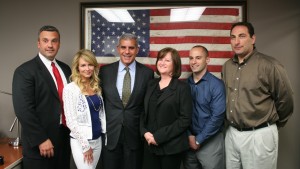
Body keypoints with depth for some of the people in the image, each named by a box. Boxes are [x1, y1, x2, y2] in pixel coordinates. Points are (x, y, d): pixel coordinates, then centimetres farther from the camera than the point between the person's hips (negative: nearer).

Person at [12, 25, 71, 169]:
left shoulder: (65, 69, 9)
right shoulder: (25, 71, -10)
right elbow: (23, 110, -17)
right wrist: (41, 140, -18)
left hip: (64, 137, 6)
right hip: (39, 144, -6)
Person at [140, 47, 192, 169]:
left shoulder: (182, 87, -7)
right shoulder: (151, 84, 8)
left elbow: (185, 119, -13)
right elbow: (144, 112, 10)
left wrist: (159, 136, -16)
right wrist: (145, 132, -7)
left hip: (172, 146, -4)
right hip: (150, 144, 4)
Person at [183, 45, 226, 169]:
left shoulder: (216, 85, -11)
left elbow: (218, 116, -16)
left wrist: (199, 140, -12)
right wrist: (189, 136, -6)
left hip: (210, 141, -4)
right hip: (189, 140, 4)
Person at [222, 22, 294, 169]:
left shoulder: (269, 65, -13)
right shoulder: (227, 66, 5)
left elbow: (285, 101, -5)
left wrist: (272, 124, 8)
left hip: (259, 136, -5)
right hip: (231, 133, 6)